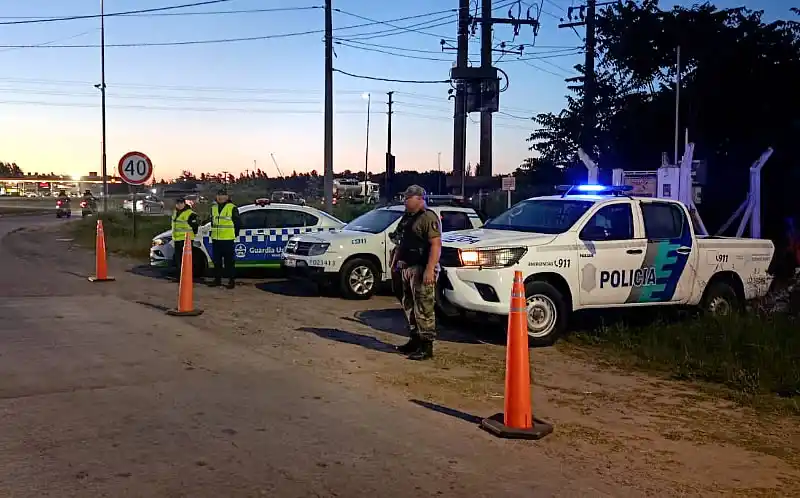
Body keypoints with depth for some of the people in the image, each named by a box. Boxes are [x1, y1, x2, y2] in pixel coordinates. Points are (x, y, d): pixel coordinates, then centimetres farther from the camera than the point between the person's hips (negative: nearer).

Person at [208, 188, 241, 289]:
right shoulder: (213, 208, 14)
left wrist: (234, 234, 0)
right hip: (215, 239, 6)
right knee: (216, 260, 11)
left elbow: (237, 223, -1)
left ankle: (231, 280, 0)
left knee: (229, 261, -4)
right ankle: (217, 279, 20)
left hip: (228, 239, -6)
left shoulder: (232, 208, -5)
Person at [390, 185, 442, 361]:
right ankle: (415, 340, 28)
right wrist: (395, 260, 21)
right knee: (409, 306, 16)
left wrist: (430, 270, -28)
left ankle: (426, 346, -5)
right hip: (408, 268, 10)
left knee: (424, 308, -8)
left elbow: (436, 245, -21)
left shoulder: (428, 218, -13)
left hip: (422, 269, -10)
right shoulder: (407, 218, 17)